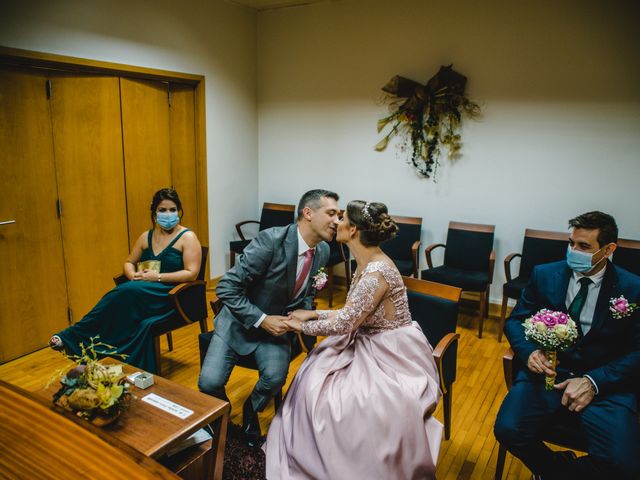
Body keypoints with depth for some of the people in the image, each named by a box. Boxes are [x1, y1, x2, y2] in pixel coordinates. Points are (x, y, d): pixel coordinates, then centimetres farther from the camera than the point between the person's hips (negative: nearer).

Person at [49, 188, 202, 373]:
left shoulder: (187, 237, -3)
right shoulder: (147, 237, 14)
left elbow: (191, 273, -12)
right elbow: (129, 262, 22)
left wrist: (158, 277, -19)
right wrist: (133, 276, -2)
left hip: (172, 296, -5)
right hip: (143, 293, 5)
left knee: (127, 292, -31)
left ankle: (73, 336, -19)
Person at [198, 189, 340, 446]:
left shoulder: (323, 251, -7)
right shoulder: (271, 240, -27)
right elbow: (226, 288, -24)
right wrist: (262, 320, -26)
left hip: (277, 324, 4)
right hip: (240, 320, -3)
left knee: (275, 377, -22)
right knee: (210, 382, -16)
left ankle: (251, 410, 15)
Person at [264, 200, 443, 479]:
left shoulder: (376, 272, -28)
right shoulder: (368, 264, 2)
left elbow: (344, 323, -23)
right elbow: (354, 314, 10)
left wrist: (303, 327, -8)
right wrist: (315, 314, 6)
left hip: (394, 356, -9)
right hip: (370, 345, 9)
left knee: (354, 404, -23)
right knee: (314, 379, 1)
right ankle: (320, 455, 19)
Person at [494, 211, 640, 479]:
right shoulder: (544, 275, 3)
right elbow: (515, 321, 8)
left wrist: (593, 382, -16)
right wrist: (529, 352, -13)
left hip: (605, 381, 0)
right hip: (547, 370, 1)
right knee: (507, 431, -23)